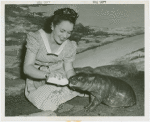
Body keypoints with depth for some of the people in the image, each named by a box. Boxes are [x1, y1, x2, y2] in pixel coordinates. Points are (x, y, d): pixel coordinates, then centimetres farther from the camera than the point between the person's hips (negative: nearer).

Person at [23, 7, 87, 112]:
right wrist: (48, 75, -43)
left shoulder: (69, 46, -7)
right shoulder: (36, 39, -18)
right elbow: (27, 68, -24)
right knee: (50, 106, -29)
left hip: (59, 77, 4)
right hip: (38, 81, -3)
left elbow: (69, 69, -3)